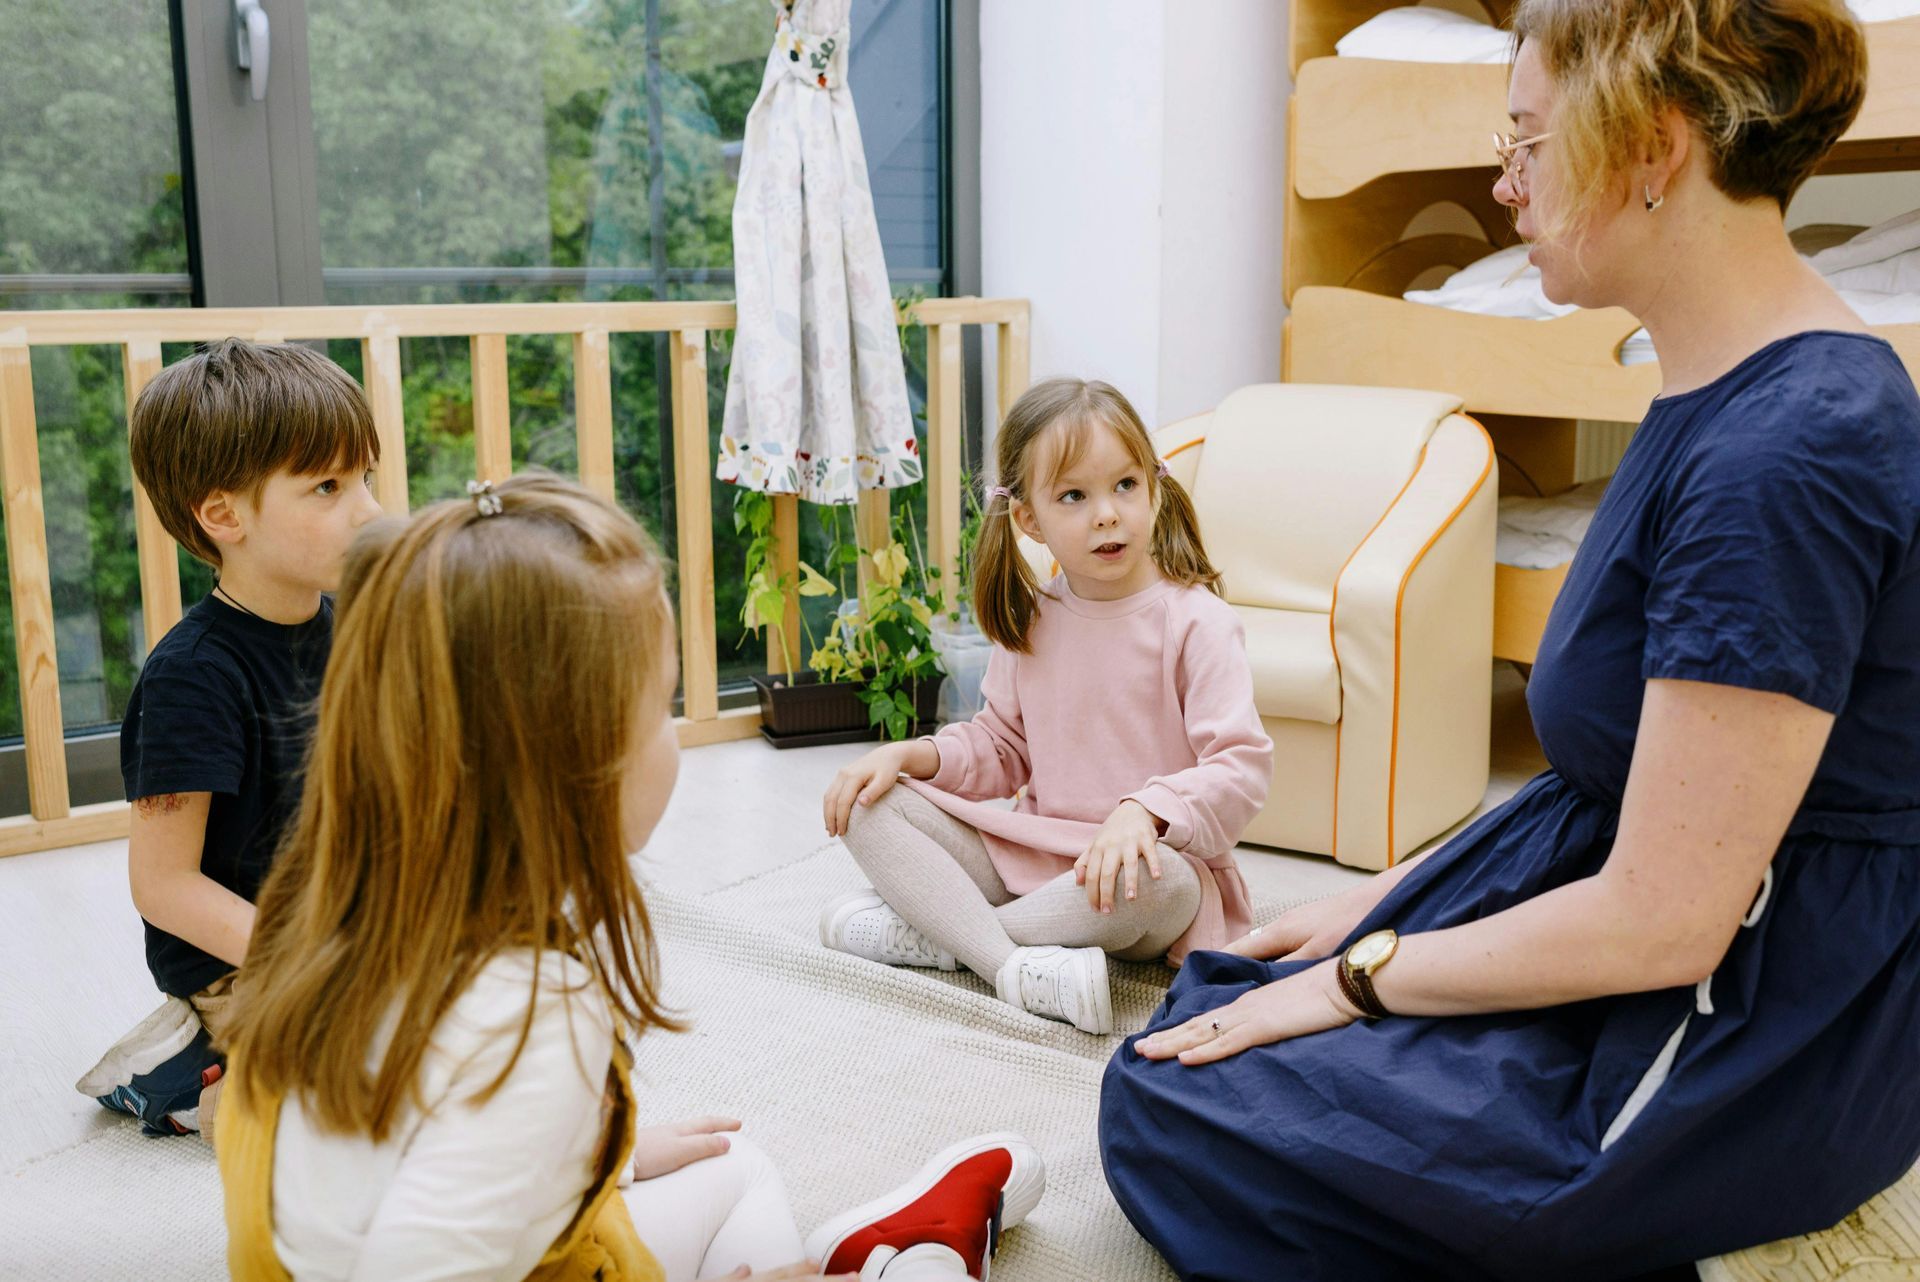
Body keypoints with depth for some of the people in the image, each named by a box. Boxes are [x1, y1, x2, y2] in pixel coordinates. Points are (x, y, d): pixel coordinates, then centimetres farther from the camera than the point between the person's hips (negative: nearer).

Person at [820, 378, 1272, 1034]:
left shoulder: (1194, 621, -12)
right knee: (867, 805, -10)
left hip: (1142, 857, -5)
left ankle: (927, 933, -22)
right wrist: (910, 755, -2)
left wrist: (1143, 810, -36)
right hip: (1027, 852, 5)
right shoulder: (1031, 620, 6)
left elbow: (1244, 766, -19)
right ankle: (1013, 967, -28)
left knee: (1162, 884, -40)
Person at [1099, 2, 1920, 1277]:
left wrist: (1363, 973, -11)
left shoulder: (1782, 458, -27)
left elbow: (1659, 922, -25)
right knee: (1216, 1009, 13)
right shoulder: (1730, 390, 5)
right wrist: (1383, 899, 9)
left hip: (1745, 1062, -9)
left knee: (1166, 1110, -7)